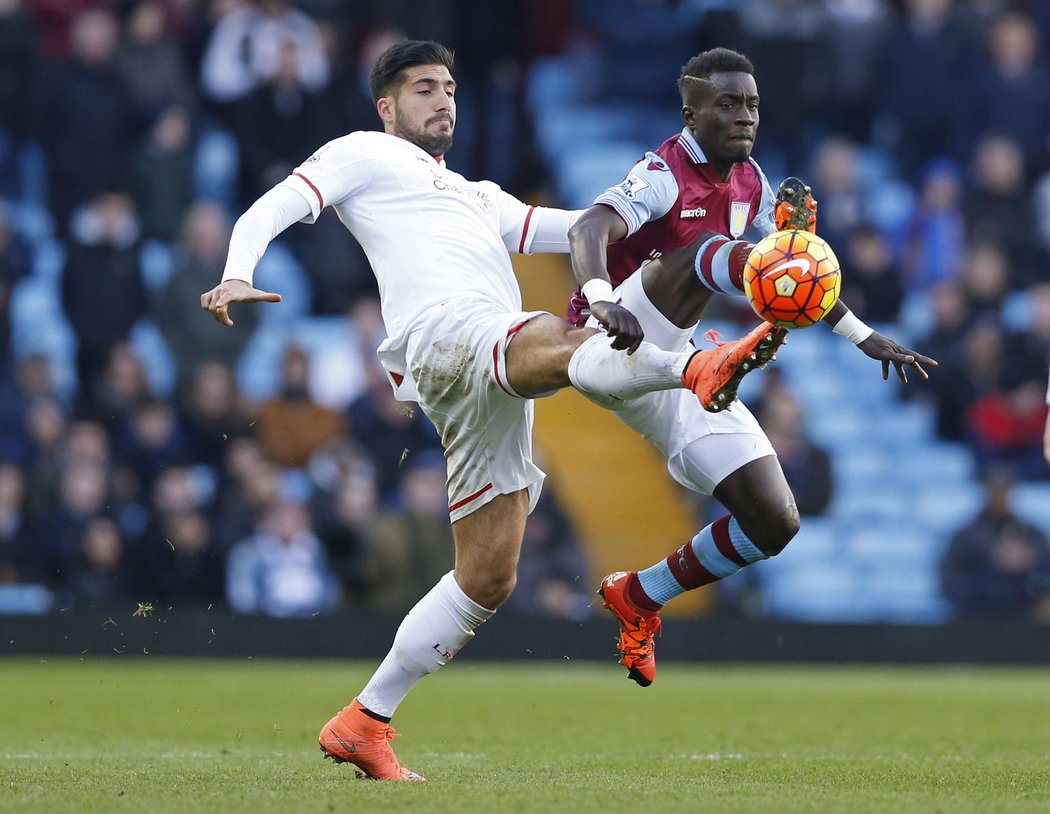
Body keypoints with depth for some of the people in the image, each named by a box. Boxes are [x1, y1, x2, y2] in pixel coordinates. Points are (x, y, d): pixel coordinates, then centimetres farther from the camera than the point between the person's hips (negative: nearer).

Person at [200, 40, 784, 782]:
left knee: (488, 580, 4)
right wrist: (237, 276, -14)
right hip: (445, 332, -8)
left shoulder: (476, 196, 40)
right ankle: (697, 367, -72)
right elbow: (273, 209, 7)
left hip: (497, 379, 8)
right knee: (564, 343, -40)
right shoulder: (363, 155, 19)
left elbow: (569, 228, 33)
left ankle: (364, 724, 11)